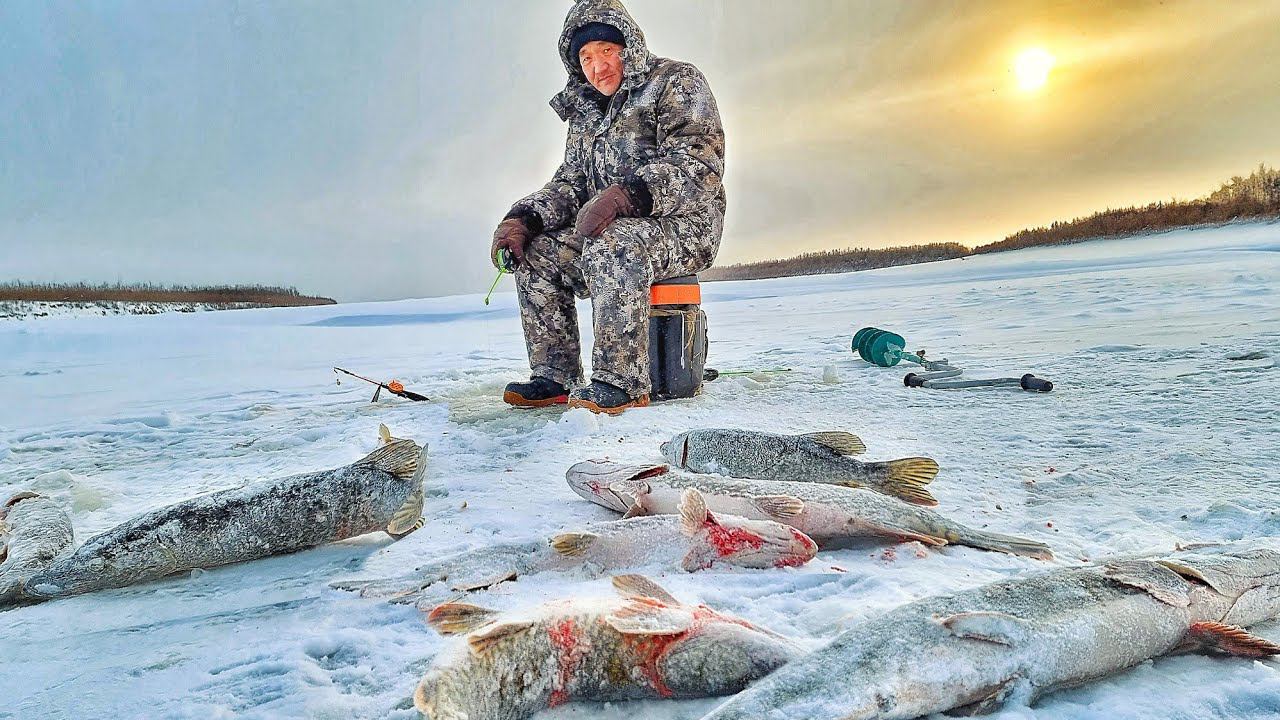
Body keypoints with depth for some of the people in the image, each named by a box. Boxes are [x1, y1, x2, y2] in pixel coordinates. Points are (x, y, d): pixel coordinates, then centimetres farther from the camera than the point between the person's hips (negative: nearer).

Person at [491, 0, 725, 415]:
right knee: (536, 254, -7)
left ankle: (621, 383, -32)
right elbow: (570, 183, 13)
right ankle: (556, 377, -5)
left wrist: (623, 195, -32)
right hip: (612, 229, 8)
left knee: (611, 246, -36)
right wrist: (524, 218, -7)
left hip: (684, 225, -7)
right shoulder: (586, 112, 18)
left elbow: (700, 166, -19)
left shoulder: (677, 84, -5)